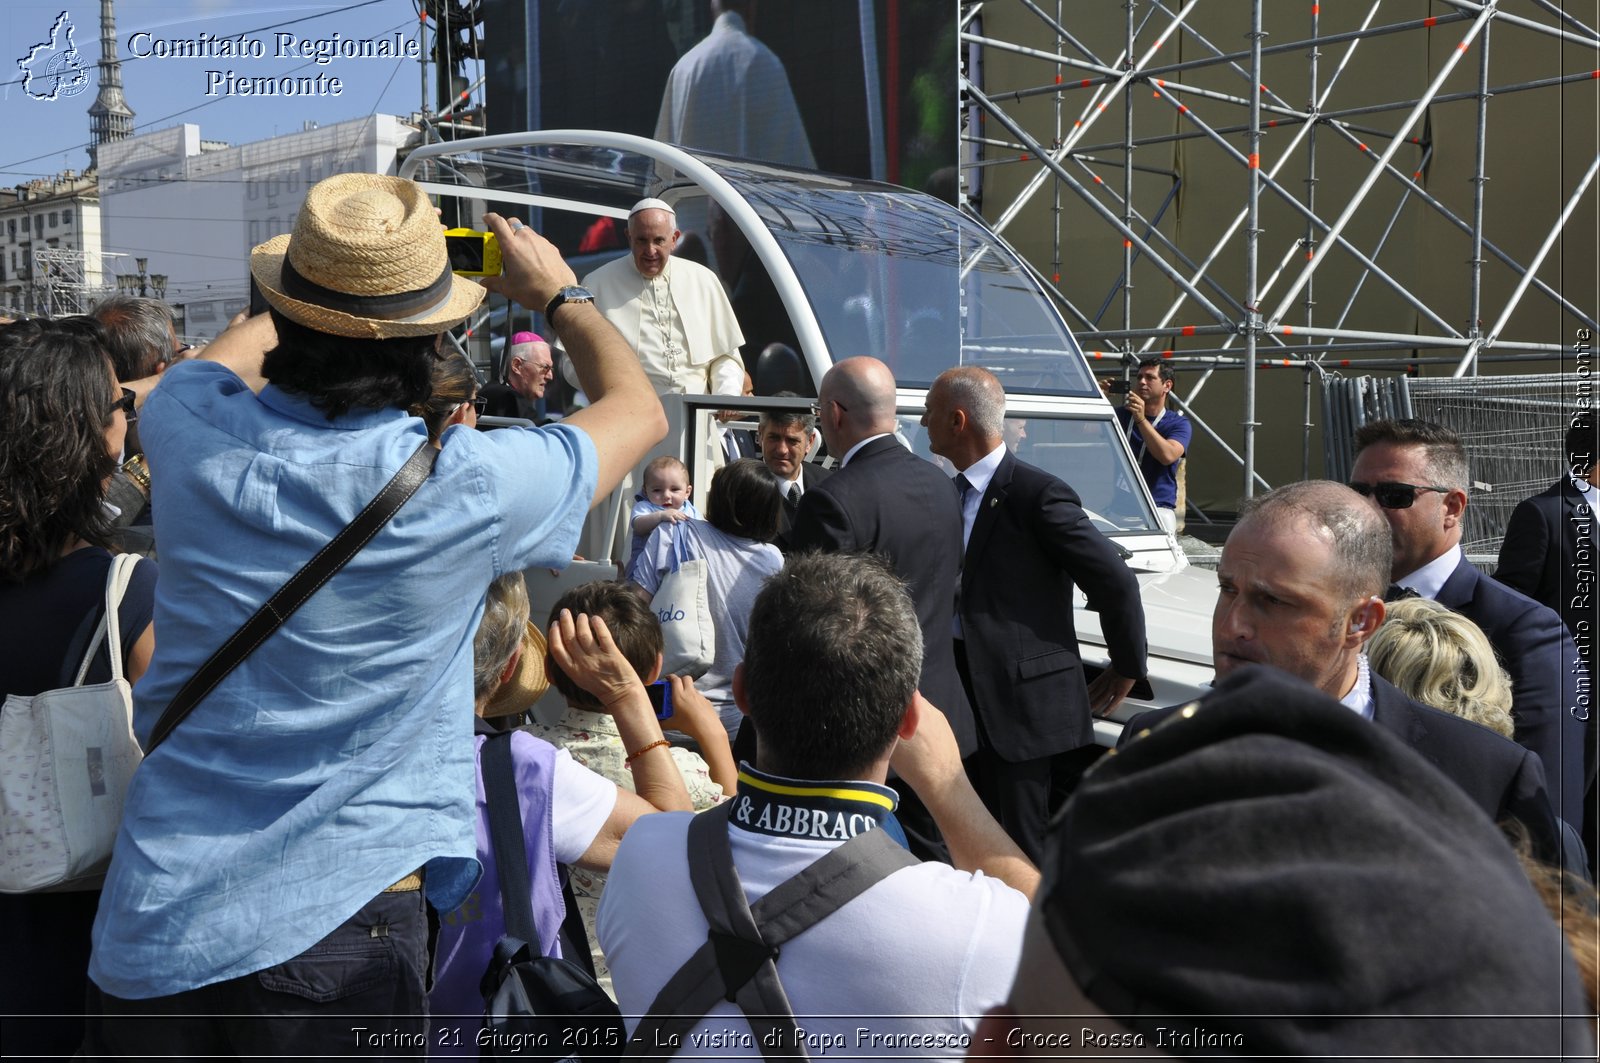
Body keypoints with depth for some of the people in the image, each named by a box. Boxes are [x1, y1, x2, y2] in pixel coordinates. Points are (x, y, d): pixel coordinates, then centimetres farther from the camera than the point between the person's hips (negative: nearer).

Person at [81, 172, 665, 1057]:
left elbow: (220, 361, 19)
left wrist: (317, 299, 30)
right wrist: (557, 294, 16)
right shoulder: (467, 489, -19)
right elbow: (639, 408, 1)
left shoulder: (193, 434, -10)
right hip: (340, 919, -3)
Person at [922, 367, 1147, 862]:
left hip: (1020, 696, -8)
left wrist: (1126, 669, -3)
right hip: (966, 691, 8)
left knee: (1022, 851, 1)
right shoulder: (951, 492, 10)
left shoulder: (1037, 494, -15)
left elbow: (1116, 583, -13)